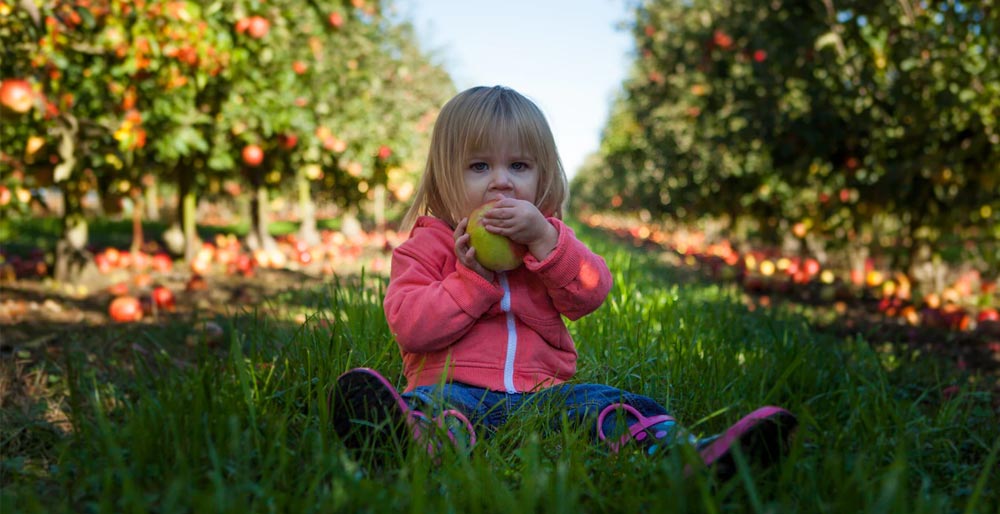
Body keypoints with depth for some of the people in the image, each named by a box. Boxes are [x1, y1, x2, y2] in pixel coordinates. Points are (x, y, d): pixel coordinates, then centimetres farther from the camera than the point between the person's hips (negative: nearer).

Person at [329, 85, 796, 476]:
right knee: (428, 405, -36)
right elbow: (408, 327, -5)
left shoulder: (548, 235, 18)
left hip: (541, 390, 4)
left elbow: (591, 295, 1)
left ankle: (696, 458, -43)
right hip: (456, 386, -3)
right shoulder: (429, 245, 7)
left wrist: (543, 240, -13)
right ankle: (420, 444, -69)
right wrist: (472, 277, -14)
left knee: (620, 405, -20)